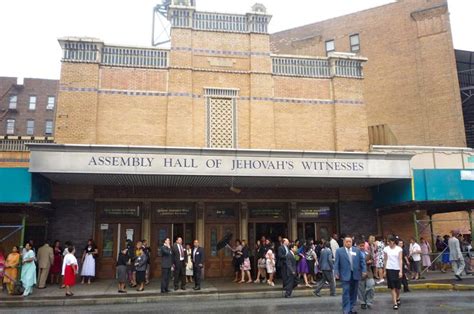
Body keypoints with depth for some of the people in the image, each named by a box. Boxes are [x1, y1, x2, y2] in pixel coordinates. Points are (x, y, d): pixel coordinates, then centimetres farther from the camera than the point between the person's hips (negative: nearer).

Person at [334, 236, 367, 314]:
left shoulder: (357, 250, 9)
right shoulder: (339, 251, 1)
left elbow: (362, 261, 8)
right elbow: (336, 263, -1)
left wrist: (364, 270, -3)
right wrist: (336, 273, -9)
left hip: (355, 275, 3)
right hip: (345, 275, -3)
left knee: (353, 293, 11)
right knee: (346, 293, -5)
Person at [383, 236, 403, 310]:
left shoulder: (399, 249, -3)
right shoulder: (386, 249, 0)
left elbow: (400, 260, -7)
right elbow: (385, 260, 6)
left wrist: (401, 271, -13)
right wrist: (384, 271, 6)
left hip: (397, 269, 0)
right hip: (389, 269, 0)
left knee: (398, 287, 11)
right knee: (392, 287, -2)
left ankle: (398, 298, 39)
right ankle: (395, 303, 1)